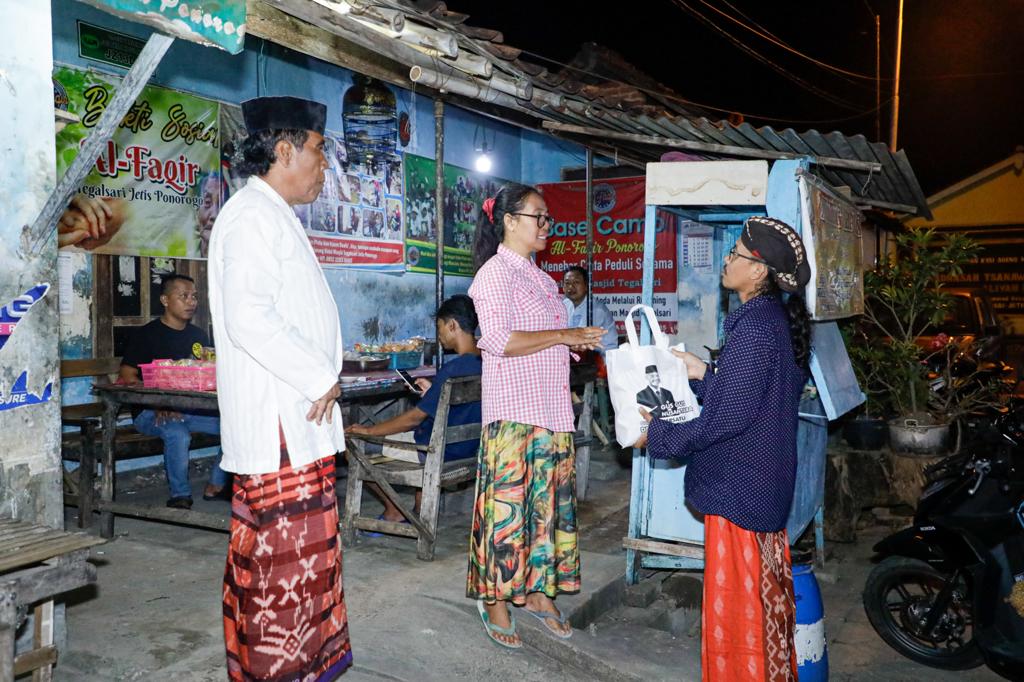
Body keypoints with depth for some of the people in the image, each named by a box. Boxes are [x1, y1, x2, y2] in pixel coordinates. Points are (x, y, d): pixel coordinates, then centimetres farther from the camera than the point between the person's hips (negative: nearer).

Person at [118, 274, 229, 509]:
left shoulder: (199, 335, 17)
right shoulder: (147, 335, 0)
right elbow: (128, 376, -6)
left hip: (193, 408, 5)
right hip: (153, 412, -5)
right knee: (178, 434, -37)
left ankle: (217, 485, -2)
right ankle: (180, 495, -15)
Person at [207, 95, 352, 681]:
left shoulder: (277, 218, 21)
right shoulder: (253, 216, -12)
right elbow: (248, 319, -25)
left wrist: (323, 381, 14)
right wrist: (322, 378, -16)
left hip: (303, 421, 10)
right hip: (278, 428, -10)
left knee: (303, 554, 16)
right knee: (281, 556, -3)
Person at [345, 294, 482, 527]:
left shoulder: (454, 369, -27)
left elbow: (415, 418, -20)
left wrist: (368, 431, -11)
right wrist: (433, 391, 13)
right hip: (467, 448, 9)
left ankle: (394, 511, 14)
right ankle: (421, 512, 32)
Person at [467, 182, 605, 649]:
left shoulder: (540, 277, 19)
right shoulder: (495, 272, -8)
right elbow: (496, 339, -21)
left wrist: (578, 344, 9)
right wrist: (563, 336, -20)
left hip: (552, 409, 9)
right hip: (513, 412, -8)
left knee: (548, 501, 12)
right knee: (507, 505, -3)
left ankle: (538, 591, 24)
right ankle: (495, 599, 10)